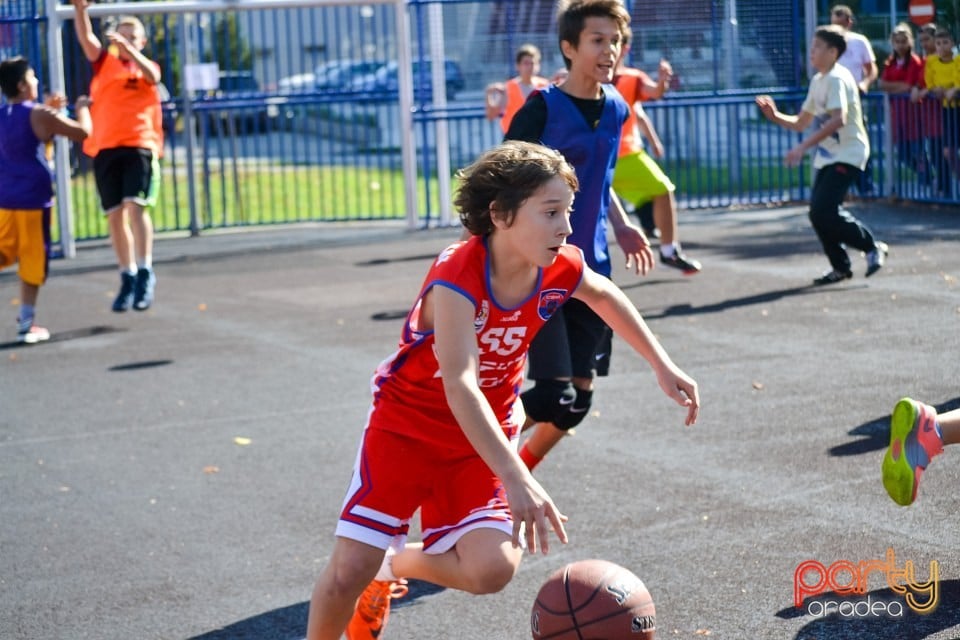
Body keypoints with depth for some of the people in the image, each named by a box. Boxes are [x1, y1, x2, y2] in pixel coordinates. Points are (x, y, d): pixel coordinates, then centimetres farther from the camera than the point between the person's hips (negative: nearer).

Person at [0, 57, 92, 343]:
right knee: (32, 262, 2)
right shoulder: (39, 115, -12)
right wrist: (82, 107, 9)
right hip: (33, 200, -6)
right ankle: (27, 324, 5)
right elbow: (83, 132, -10)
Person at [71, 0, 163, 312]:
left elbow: (152, 76, -13)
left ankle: (145, 273, -11)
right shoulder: (104, 62, 14)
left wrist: (128, 48, -27)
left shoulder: (147, 66, 11)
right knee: (115, 214, 3)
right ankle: (128, 277, 13)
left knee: (136, 206, -17)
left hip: (139, 146, -2)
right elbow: (86, 38, -2)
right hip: (105, 148, 2)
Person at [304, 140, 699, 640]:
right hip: (407, 425, -4)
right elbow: (460, 386, -45)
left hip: (484, 436, 4)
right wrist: (516, 480, -55)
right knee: (351, 568, -13)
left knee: (491, 570, -15)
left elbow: (606, 297, 13)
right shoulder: (457, 279, -32)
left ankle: (395, 565, 16)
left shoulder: (562, 270, -14)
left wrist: (663, 367, 13)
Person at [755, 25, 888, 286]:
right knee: (819, 213, 3)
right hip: (827, 156, 9)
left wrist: (804, 146, -33)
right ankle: (840, 267, 15)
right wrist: (775, 116, 2)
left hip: (847, 154, -9)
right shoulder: (818, 81, 14)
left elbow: (838, 119, -30)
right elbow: (801, 123, 19)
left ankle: (872, 247, -1)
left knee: (823, 211, -17)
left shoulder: (836, 79, -15)